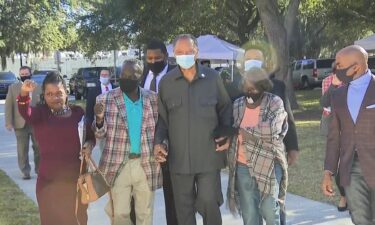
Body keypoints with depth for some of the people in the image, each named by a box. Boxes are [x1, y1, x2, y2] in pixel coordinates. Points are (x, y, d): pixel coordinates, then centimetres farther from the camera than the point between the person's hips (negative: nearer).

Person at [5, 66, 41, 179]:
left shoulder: (38, 88, 5)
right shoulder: (13, 88, 5)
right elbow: (8, 106, 3)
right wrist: (9, 123, -5)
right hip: (21, 123, 0)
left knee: (39, 148, 6)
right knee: (22, 150, 3)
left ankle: (39, 170, 21)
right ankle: (25, 172, 12)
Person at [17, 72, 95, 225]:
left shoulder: (78, 112, 0)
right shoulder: (40, 113, -5)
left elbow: (91, 136, 10)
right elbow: (26, 114, -27)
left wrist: (90, 143, -13)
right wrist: (24, 94, -46)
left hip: (76, 180, 2)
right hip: (49, 182, -2)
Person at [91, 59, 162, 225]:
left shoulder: (153, 99, 1)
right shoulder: (105, 99, -3)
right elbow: (100, 134, -1)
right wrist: (99, 118, -21)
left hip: (146, 165, 1)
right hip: (118, 165, -1)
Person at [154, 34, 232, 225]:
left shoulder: (212, 77, -1)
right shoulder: (166, 82, 0)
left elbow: (225, 109, 9)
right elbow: (162, 117, 7)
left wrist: (226, 135, -5)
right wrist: (158, 142, -6)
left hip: (208, 156, -1)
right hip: (179, 157, 1)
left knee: (209, 202, 0)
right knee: (184, 207, 12)